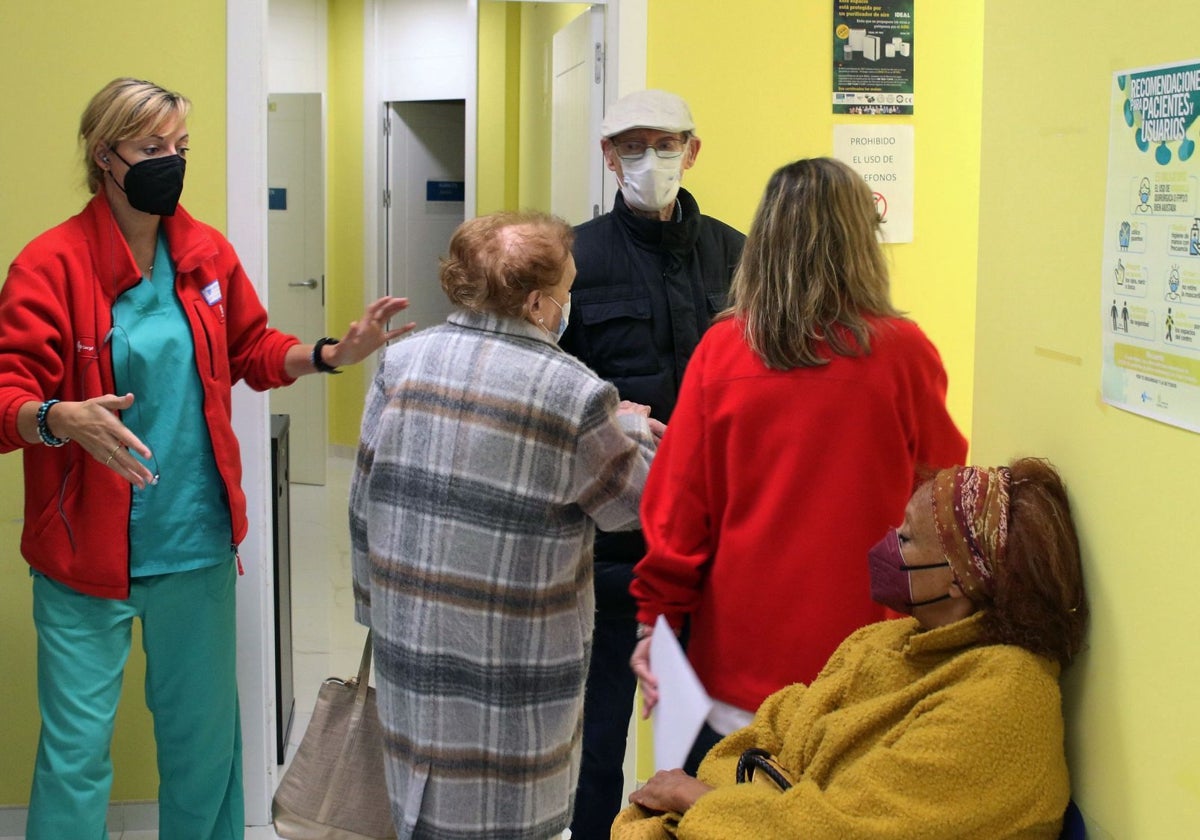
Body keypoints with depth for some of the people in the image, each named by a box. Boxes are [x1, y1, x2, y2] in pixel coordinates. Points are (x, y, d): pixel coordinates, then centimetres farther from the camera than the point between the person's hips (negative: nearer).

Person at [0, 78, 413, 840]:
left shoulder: (207, 254, 4)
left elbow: (252, 350, 18)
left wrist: (334, 354, 2)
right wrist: (61, 418, -35)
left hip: (198, 540, 5)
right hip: (89, 549, -4)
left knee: (205, 734, 16)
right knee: (76, 747, 1)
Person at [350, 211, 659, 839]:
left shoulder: (402, 363, -2)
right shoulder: (575, 394, -15)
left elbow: (365, 501, 5)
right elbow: (631, 500, -1)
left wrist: (376, 606, 17)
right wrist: (632, 428, 18)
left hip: (410, 640, 5)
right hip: (517, 665, -5)